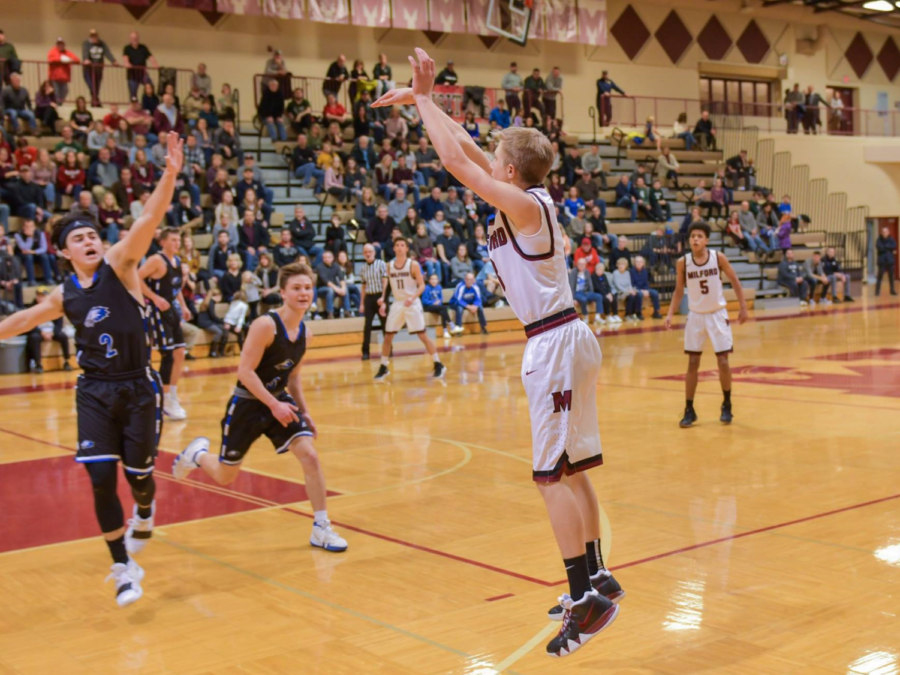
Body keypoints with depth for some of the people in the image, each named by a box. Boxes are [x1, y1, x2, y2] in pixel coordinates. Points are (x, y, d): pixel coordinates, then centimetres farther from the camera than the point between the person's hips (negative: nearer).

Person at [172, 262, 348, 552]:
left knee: (309, 456, -14)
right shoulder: (265, 325, -23)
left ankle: (321, 529, -5)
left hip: (280, 400, 5)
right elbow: (245, 371, -24)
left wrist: (304, 412, 8)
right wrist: (273, 405, -27)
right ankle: (197, 453, 43)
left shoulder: (305, 332, 0)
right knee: (225, 476, 8)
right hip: (247, 404, -5)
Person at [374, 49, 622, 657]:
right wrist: (422, 101, 19)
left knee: (553, 476, -7)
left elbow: (455, 160, -16)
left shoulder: (522, 204, -13)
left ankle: (587, 597, -4)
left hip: (554, 344, -10)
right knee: (571, 471, 15)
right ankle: (596, 577, 25)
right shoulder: (533, 198, 11)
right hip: (568, 337, 10)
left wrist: (424, 98, -6)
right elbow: (466, 148, 18)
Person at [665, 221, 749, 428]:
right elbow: (679, 291, 2)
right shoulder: (683, 263, -8)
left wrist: (743, 307, -2)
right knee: (693, 363, 2)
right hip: (696, 316, 1)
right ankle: (689, 410, 10)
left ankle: (727, 406, 18)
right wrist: (670, 314, -10)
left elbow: (735, 281, 0)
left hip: (718, 314, -1)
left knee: (723, 361, 0)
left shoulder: (718, 257, -11)